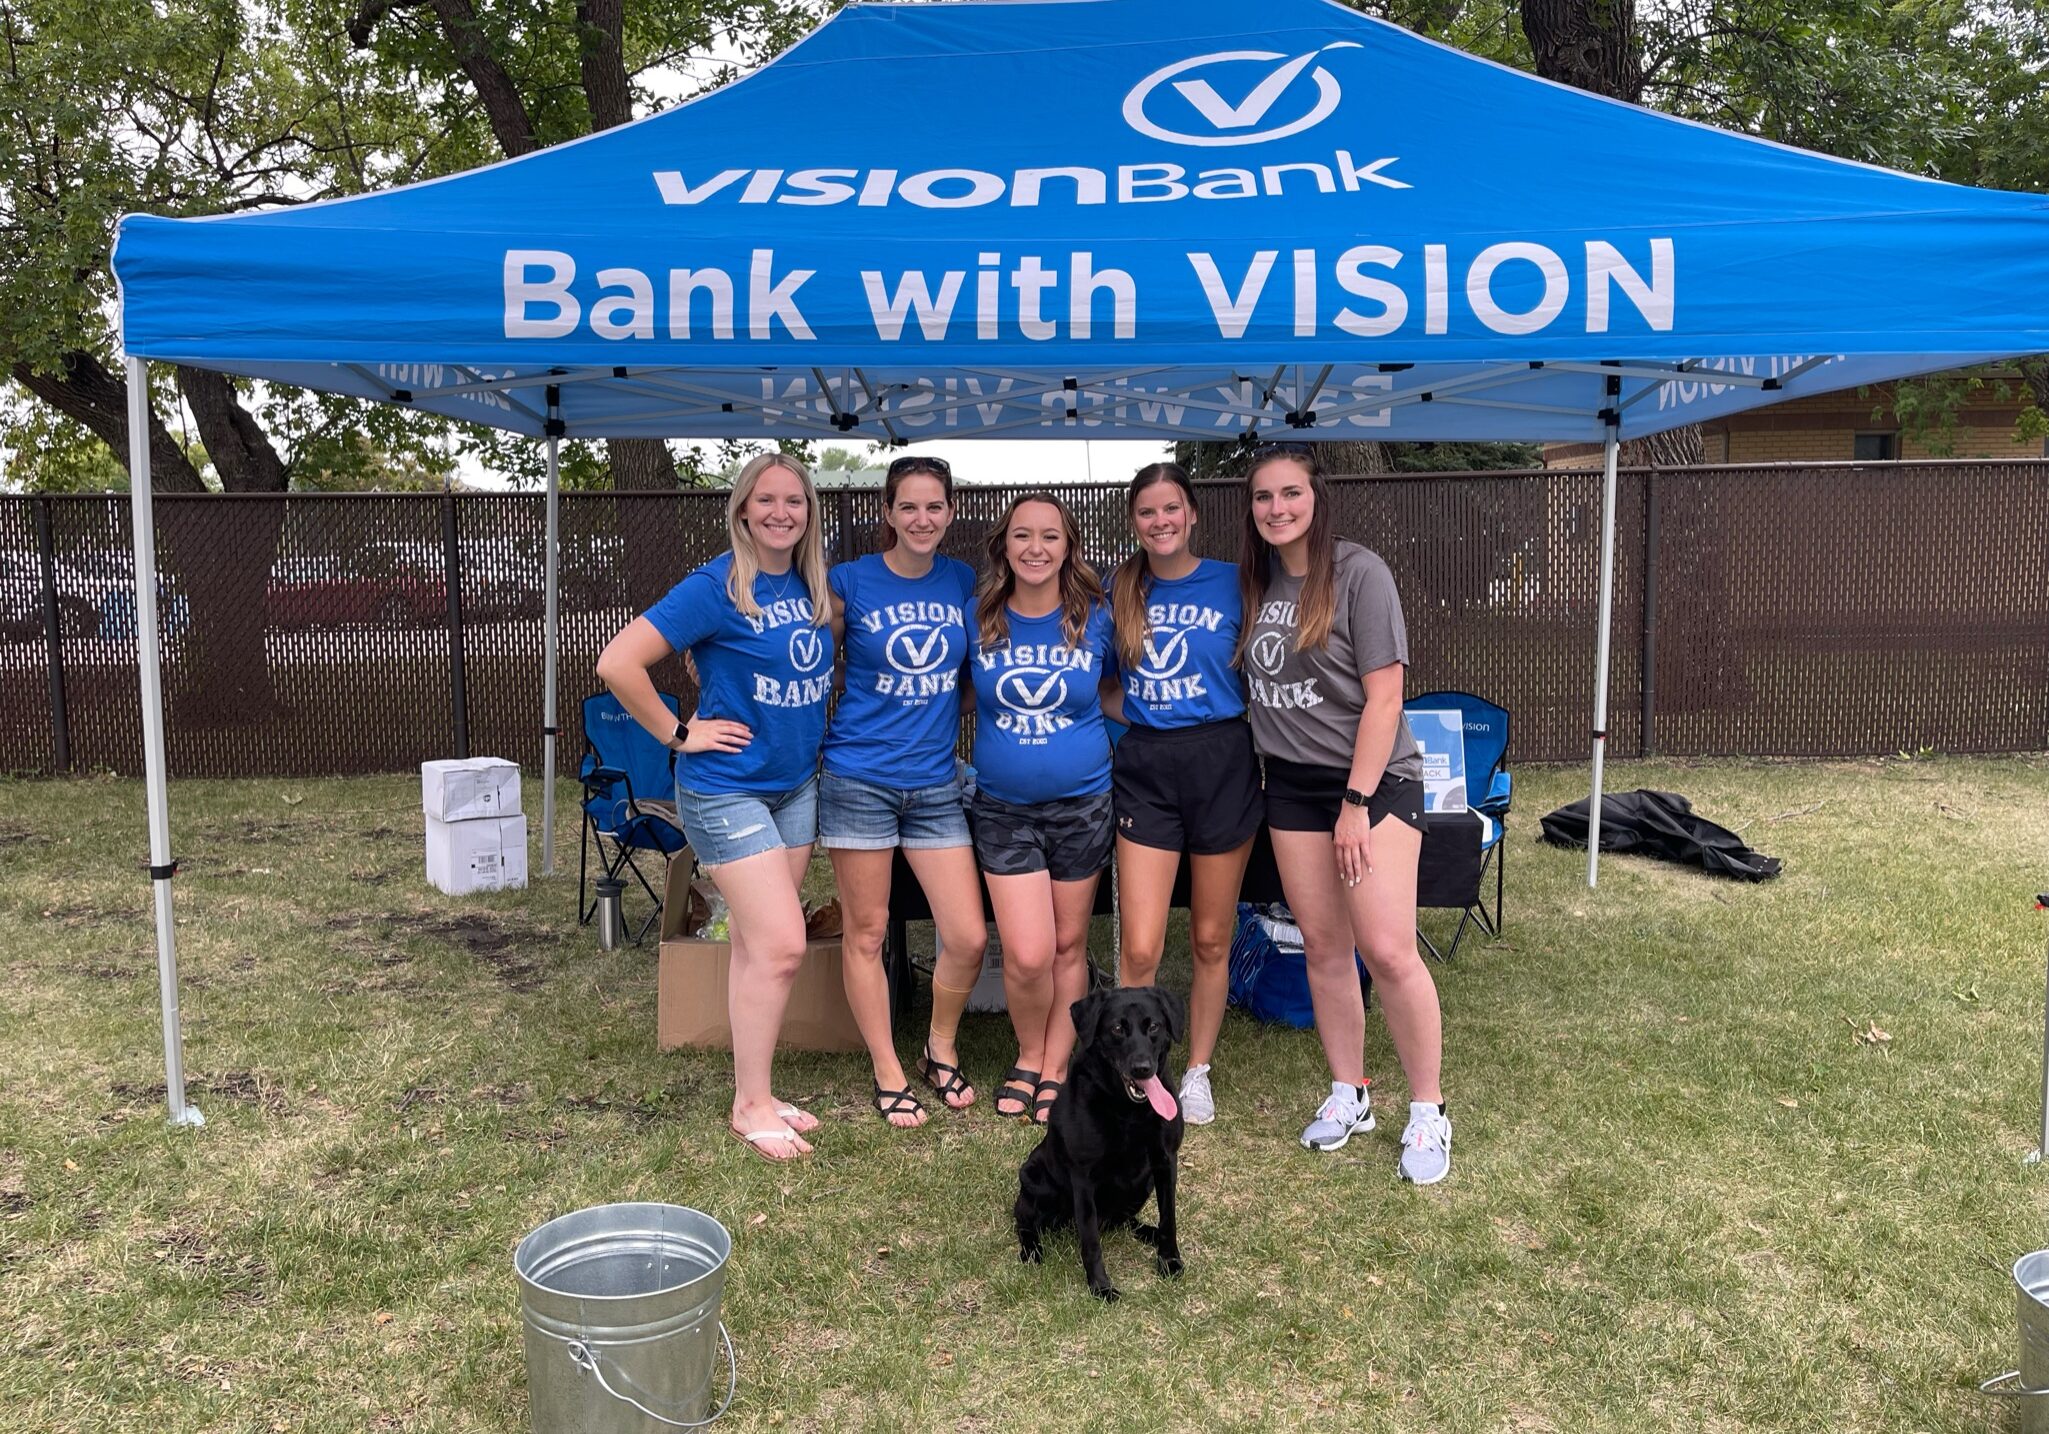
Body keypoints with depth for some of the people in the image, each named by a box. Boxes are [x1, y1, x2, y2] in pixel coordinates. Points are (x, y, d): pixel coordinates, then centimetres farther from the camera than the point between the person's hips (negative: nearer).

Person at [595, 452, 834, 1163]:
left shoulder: (811, 584, 4)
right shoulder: (716, 587, -17)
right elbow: (618, 663, -21)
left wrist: (809, 729, 10)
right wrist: (680, 734, -16)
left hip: (797, 785, 7)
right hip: (727, 790, -7)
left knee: (758, 943, 13)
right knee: (781, 945, -10)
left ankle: (754, 1089, 23)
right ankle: (750, 1106, 5)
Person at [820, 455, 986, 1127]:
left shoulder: (965, 583, 5)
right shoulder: (849, 582, -4)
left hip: (935, 784, 3)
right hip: (859, 778, -3)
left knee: (968, 937, 0)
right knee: (866, 933, 6)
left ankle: (941, 1052, 26)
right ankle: (889, 1076, 22)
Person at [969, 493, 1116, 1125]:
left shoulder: (1095, 619, -3)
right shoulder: (978, 619, -2)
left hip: (1082, 804, 0)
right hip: (1003, 808, 0)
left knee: (1069, 945, 11)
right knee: (1027, 954, -6)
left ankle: (1055, 1067, 28)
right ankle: (1028, 1056, 22)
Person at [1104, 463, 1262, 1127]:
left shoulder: (1232, 582, -1)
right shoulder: (1119, 590, 6)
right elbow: (1105, 685, 16)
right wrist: (1138, 717, 0)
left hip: (1222, 763, -1)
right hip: (1144, 767, 1)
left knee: (1211, 941, 10)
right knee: (1140, 949, -7)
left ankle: (1198, 1071, 28)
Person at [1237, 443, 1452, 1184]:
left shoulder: (1359, 573, -11)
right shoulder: (1252, 581, 7)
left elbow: (1383, 696, -14)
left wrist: (1357, 803, -16)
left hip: (1374, 777, -5)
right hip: (1292, 783, 5)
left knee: (1388, 950, -11)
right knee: (1323, 947, 9)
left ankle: (1428, 1113, 5)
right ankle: (1349, 1094, 24)